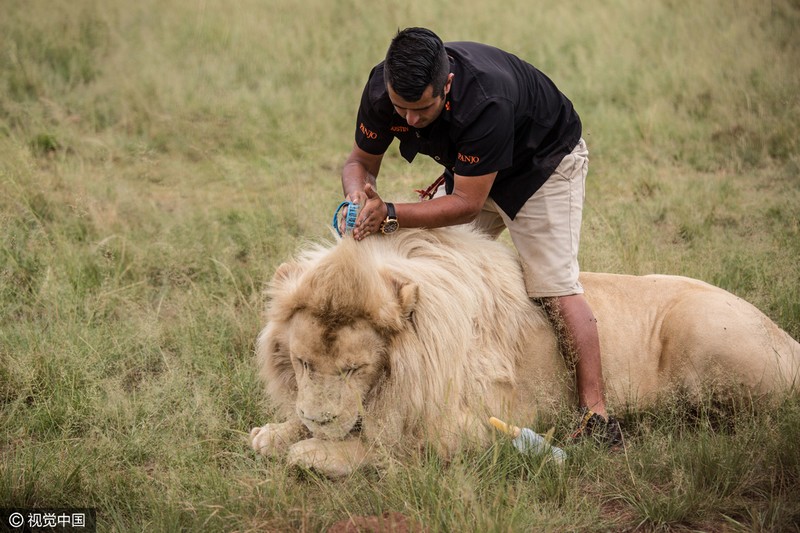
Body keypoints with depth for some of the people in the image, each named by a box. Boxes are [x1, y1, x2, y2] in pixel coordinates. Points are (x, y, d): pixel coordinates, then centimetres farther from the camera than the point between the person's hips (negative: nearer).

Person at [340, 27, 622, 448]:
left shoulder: (486, 100, -42)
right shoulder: (381, 88, -24)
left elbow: (467, 205, -35)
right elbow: (360, 162, -9)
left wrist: (391, 216, -43)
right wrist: (358, 195, -33)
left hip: (544, 161, -7)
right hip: (468, 169, 7)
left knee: (554, 286, -17)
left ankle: (596, 415, -17)